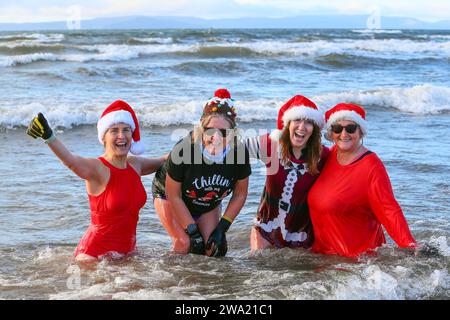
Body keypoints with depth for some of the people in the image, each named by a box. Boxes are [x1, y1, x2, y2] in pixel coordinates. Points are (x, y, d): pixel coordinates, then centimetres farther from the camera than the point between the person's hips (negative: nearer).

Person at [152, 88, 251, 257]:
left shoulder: (239, 152, -27)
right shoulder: (184, 149, -36)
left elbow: (240, 195, -9)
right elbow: (174, 196, -23)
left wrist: (222, 227, -13)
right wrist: (193, 230, -21)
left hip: (209, 204, 3)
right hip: (169, 196, -3)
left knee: (213, 248, -9)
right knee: (184, 243, -20)